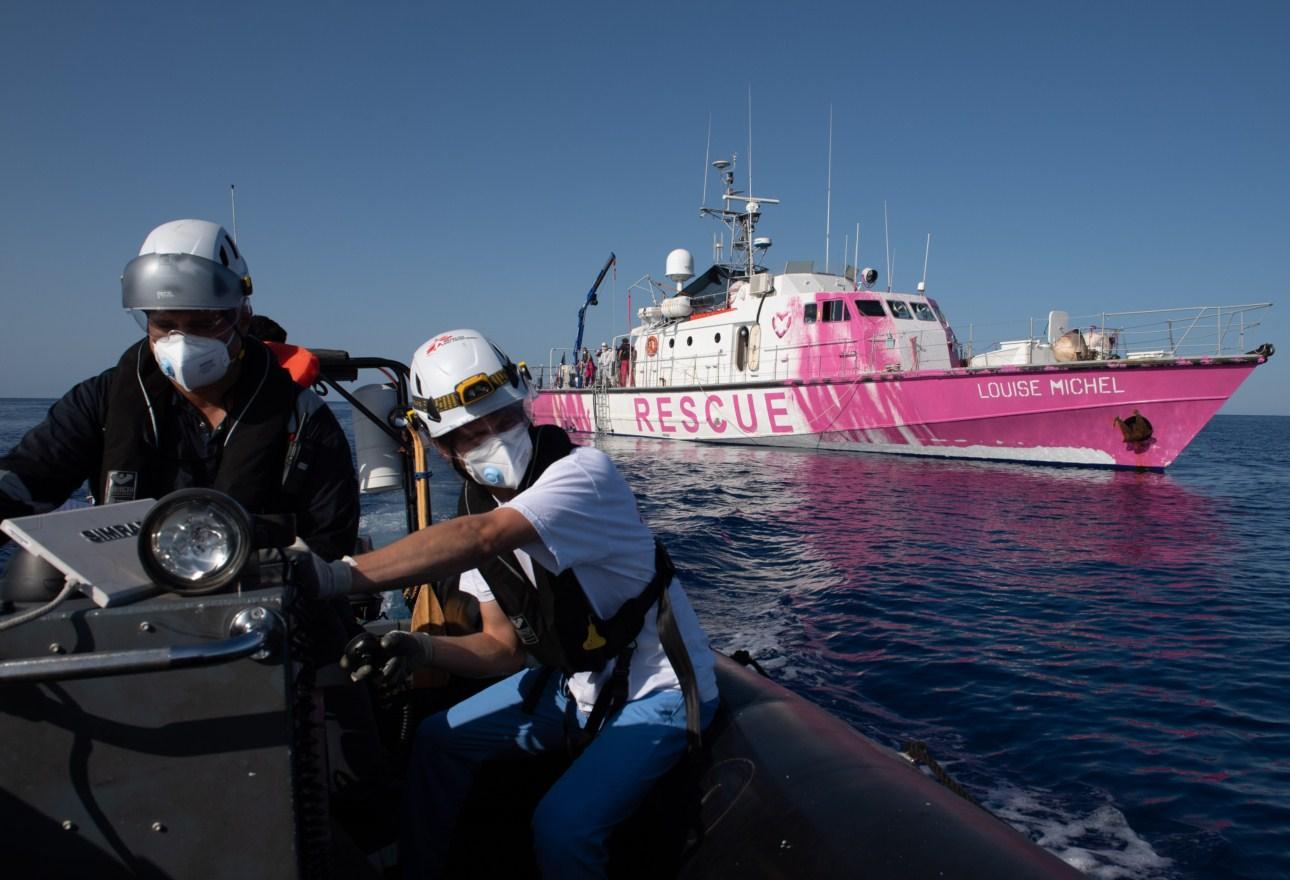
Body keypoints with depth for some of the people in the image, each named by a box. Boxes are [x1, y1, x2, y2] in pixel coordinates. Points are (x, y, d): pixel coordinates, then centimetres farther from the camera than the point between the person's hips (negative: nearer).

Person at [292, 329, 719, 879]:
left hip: (659, 692, -7)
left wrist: (342, 576, -50)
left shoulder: (584, 473, -27)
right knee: (439, 739, 11)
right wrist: (422, 650, -18)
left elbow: (480, 540, -46)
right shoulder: (478, 508, -3)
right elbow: (505, 647, -1)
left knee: (560, 827, -23)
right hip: (576, 682, 8)